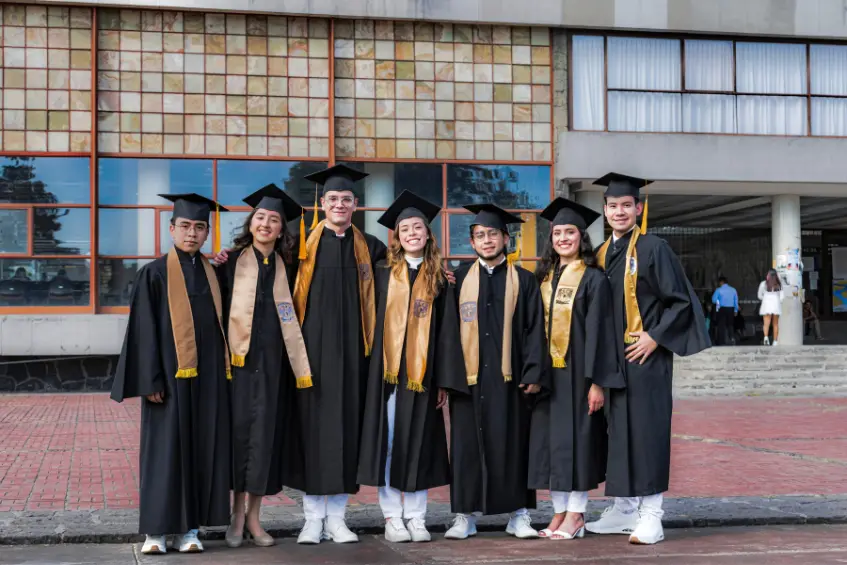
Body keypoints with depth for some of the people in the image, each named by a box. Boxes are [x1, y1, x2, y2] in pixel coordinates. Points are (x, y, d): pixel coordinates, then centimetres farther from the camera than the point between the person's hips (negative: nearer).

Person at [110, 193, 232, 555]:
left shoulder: (214, 273, 11)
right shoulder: (155, 274, -1)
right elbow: (144, 330, -5)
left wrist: (225, 372, 7)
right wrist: (150, 381, -12)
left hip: (209, 376, 4)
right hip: (171, 375, -4)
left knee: (203, 449, 4)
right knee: (165, 449, -1)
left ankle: (189, 529, 11)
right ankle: (156, 530, 6)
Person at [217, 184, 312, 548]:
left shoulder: (286, 268, 11)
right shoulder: (232, 262, 2)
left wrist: (300, 364, 7)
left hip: (272, 361, 2)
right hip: (238, 358, -2)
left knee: (265, 432, 2)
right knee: (239, 430, -2)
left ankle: (254, 516, 12)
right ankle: (237, 515, 9)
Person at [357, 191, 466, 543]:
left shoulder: (438, 279, 8)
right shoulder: (383, 274, 6)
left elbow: (447, 330, 5)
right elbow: (370, 321, 5)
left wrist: (444, 380, -1)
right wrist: (374, 367, -4)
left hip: (422, 373, 1)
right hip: (387, 370, -1)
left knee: (418, 442, 3)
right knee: (388, 441, 0)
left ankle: (416, 517, 10)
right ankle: (392, 516, 6)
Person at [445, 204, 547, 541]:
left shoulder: (523, 281, 7)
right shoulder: (459, 279, 9)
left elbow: (534, 330, 2)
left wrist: (533, 373, -6)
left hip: (508, 376, -1)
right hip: (467, 376, 1)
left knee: (512, 444, 2)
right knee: (468, 445, 2)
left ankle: (519, 515, 10)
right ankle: (465, 516, 9)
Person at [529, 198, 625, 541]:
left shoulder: (593, 279, -5)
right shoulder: (544, 277, 12)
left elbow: (598, 331, -10)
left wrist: (597, 381, -15)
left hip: (577, 371, -6)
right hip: (548, 371, 6)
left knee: (576, 437, -2)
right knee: (551, 438, 6)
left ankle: (575, 514, 7)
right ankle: (559, 511, 14)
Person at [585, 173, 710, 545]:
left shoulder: (653, 249, -7)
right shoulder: (601, 254, 11)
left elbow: (681, 301, -8)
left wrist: (654, 337, -13)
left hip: (646, 355, -6)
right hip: (611, 358, 6)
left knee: (647, 428, -5)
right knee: (618, 429, 9)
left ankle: (651, 514, 0)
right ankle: (624, 508, 18)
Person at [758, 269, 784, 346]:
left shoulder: (764, 284, -1)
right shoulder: (779, 284, 3)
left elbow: (760, 296, 4)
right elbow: (782, 296, -1)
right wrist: (778, 302, 13)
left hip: (766, 305, -2)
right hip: (776, 305, 2)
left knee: (766, 323, -8)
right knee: (775, 324, 12)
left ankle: (766, 337, -32)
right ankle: (775, 341, 13)